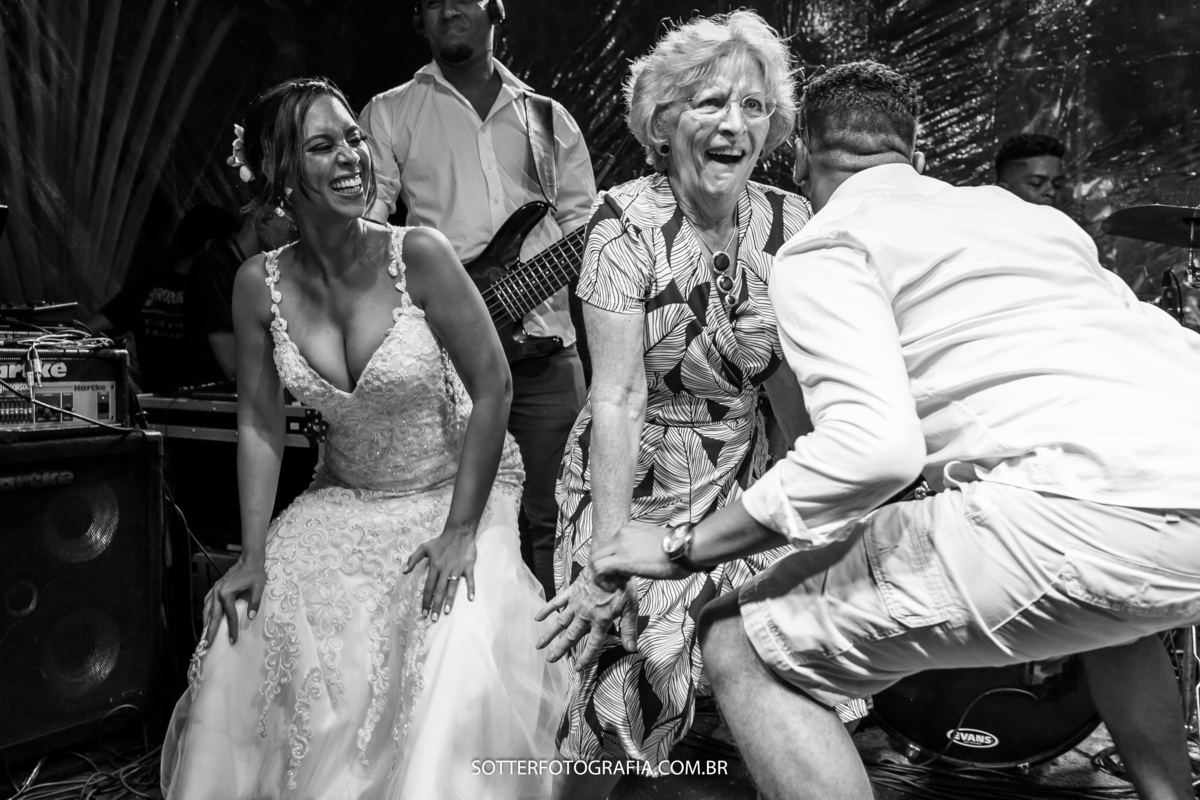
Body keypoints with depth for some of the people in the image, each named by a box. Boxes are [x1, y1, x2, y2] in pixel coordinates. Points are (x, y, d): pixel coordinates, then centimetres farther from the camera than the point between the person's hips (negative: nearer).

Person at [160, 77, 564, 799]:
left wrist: (460, 531, -17)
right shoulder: (260, 285, -7)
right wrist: (254, 556, -6)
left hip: (459, 490, -3)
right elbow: (260, 424, 0)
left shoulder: (418, 255, -19)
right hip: (345, 500, 4)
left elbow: (493, 388, -16)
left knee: (460, 659, -24)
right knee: (245, 634, -7)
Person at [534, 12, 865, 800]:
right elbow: (619, 397, -20)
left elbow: (794, 375, 2)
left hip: (741, 477, 4)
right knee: (626, 669, -6)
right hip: (631, 477, -3)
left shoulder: (787, 222, -4)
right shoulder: (629, 222, -15)